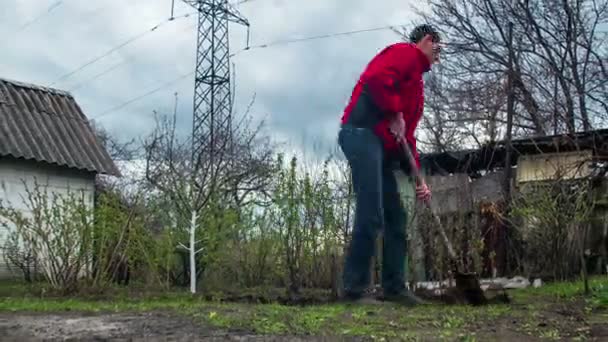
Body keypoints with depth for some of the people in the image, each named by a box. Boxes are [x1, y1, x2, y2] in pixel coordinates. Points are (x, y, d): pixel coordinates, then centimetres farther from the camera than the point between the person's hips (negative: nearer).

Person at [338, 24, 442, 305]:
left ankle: (394, 288, 13)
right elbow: (377, 79, -19)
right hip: (362, 134, -10)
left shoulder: (417, 84, 31)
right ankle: (354, 290, -10)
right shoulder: (405, 52, 4)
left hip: (383, 147, 10)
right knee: (371, 217, -15)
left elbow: (408, 137, 27)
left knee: (396, 219, 9)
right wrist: (394, 115, -9)